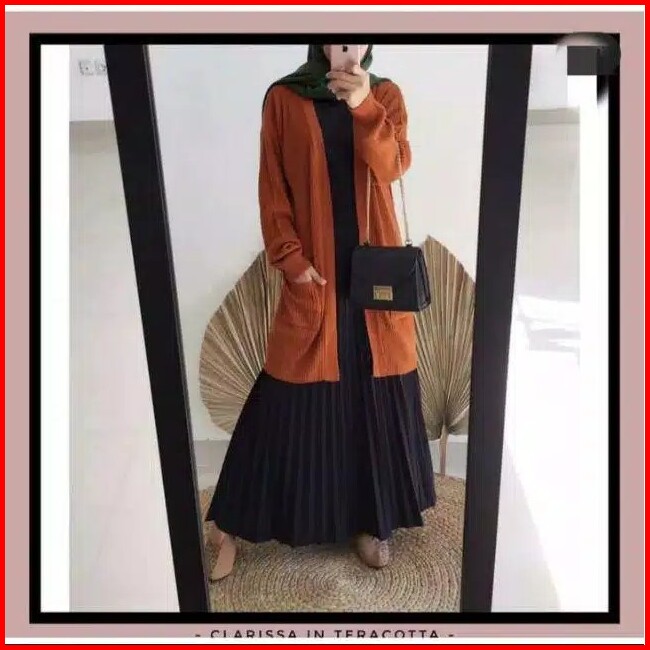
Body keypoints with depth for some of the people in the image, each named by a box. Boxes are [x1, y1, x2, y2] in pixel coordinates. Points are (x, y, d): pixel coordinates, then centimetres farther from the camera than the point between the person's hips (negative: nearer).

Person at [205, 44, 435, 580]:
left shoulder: (386, 94, 9)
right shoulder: (283, 97, 5)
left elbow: (392, 166, -9)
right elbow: (272, 188, 0)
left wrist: (363, 105, -23)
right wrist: (290, 258, -9)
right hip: (313, 272, -2)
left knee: (376, 395, 8)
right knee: (291, 398, 2)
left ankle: (370, 518, 27)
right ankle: (237, 522, 20)